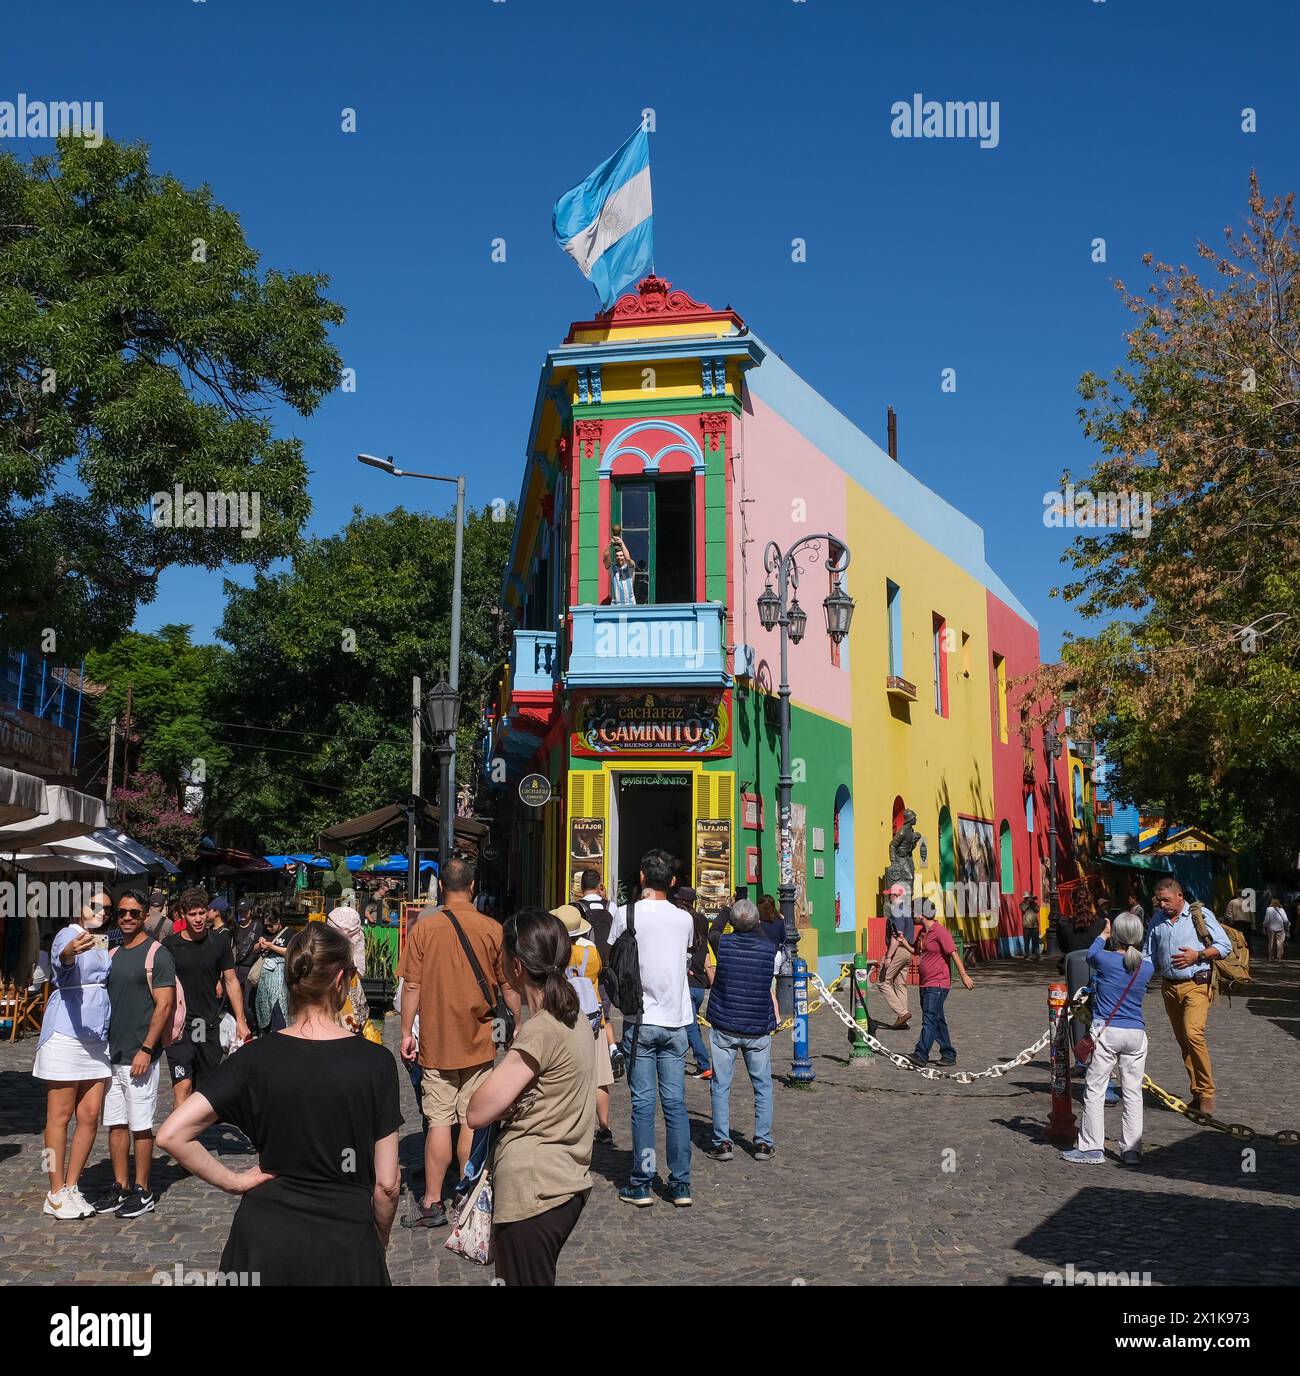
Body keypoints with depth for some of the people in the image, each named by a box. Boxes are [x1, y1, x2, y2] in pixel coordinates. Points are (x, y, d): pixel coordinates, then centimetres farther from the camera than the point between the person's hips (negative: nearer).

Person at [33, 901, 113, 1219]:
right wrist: (72, 950, -55)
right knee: (60, 1116, 1)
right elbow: (64, 960, -32)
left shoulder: (106, 942, 14)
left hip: (98, 1037, 7)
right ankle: (56, 1194, 7)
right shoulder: (67, 935, -8)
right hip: (66, 1034, -7)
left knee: (90, 1116, 7)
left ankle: (71, 1187, 17)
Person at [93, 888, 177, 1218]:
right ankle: (120, 1186, 20)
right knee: (115, 1123, 11)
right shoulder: (112, 955, 13)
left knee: (140, 1125, 0)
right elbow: (105, 1002, 18)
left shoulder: (156, 954, -8)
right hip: (111, 1054, 7)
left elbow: (164, 1006, -12)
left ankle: (142, 1191, 7)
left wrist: (146, 1049, -17)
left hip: (139, 1056, -7)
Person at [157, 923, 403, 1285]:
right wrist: (380, 1242, 11)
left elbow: (171, 1135, -11)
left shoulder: (255, 1058, -7)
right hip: (346, 1243, -1)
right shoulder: (376, 1063, -11)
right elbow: (386, 1184, -7)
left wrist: (233, 1181, 0)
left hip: (264, 1238, 2)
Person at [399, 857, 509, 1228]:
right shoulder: (492, 929, -4)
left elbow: (411, 985, -4)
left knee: (439, 1120, 5)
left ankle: (432, 1203, 8)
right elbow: (508, 985, 1)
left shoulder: (423, 928, -5)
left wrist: (406, 1032, 5)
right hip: (479, 1043, 0)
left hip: (436, 1041, 0)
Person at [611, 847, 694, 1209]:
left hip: (640, 1020, -3)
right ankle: (681, 1184, 9)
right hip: (675, 1020, 3)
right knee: (675, 1103, 7)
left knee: (642, 1103, 2)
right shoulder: (684, 918, 3)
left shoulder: (627, 914, -6)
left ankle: (641, 1184, 6)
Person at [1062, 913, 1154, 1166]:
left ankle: (1092, 1148, 5)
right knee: (1133, 1093, 9)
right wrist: (1136, 948, 39)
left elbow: (1090, 955, 16)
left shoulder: (1105, 960, -7)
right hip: (1136, 1033, 4)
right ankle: (1132, 1150, 13)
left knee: (1095, 1090, 3)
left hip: (1106, 1032, -4)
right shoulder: (1147, 967, 1)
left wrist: (1103, 935, 31)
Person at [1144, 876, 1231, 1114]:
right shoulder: (1157, 919, 12)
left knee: (1193, 1034, -21)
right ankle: (1198, 1093, 15)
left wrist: (1197, 955, -14)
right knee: (1183, 1041, 7)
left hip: (1196, 985, -6)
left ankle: (1207, 1093, -11)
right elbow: (1149, 956, 17)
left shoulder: (1200, 915, -2)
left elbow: (1224, 946, -2)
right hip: (1169, 986, 6)